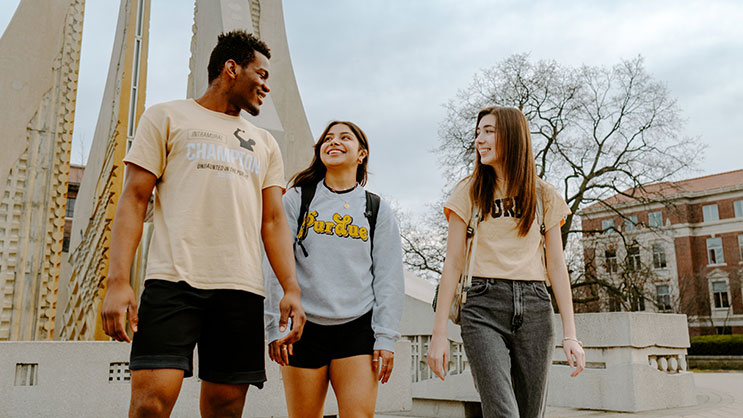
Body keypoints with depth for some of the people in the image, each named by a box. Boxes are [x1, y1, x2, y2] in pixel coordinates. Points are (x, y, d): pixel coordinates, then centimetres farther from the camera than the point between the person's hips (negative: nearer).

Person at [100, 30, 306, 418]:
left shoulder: (264, 144, 23)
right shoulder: (167, 116, 12)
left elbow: (273, 220, 15)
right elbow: (134, 199, 3)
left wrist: (291, 288, 1)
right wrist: (118, 280, -9)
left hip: (242, 288, 4)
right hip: (174, 281, -3)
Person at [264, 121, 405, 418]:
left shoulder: (378, 210, 10)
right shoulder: (297, 199, 8)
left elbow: (389, 277, 6)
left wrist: (385, 337, -1)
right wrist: (275, 325, -5)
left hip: (358, 327, 0)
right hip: (303, 326, 0)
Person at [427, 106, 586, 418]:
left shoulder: (544, 196, 12)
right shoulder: (470, 192, 8)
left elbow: (556, 266, 8)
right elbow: (453, 264, 3)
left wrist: (570, 334, 0)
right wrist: (439, 333, -4)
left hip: (534, 308, 2)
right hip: (484, 306, -2)